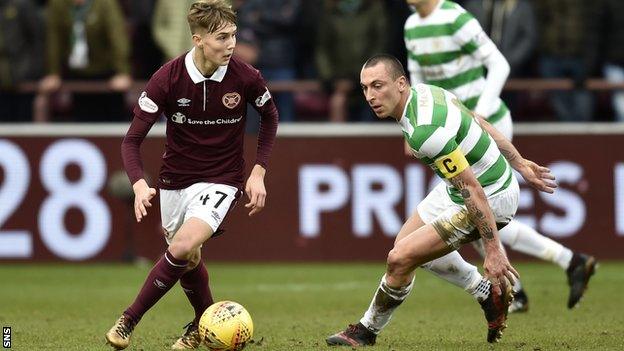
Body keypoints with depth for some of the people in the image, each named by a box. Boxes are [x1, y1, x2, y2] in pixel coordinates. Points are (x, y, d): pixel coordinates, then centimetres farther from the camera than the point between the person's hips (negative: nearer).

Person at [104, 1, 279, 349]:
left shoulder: (246, 78, -16)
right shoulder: (167, 79, -17)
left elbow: (270, 117, 7)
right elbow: (132, 140, -12)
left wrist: (258, 172, 0)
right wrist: (140, 185, -29)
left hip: (222, 180, -2)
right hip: (175, 180, 2)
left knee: (183, 247, -24)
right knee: (189, 260, 16)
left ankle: (129, 320, -11)